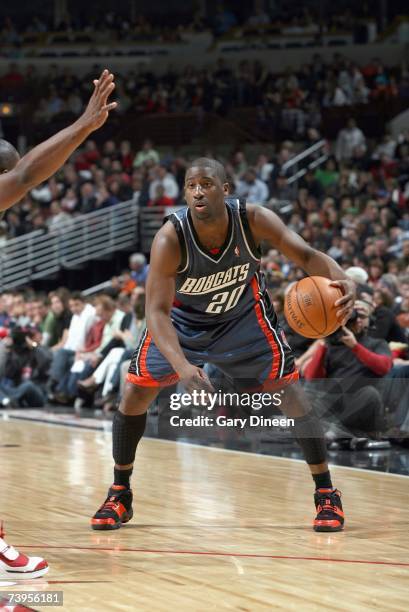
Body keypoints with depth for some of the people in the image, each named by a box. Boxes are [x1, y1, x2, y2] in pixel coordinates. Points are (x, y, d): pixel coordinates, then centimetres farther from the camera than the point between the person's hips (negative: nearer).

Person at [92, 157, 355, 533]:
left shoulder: (253, 219, -29)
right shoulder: (170, 238, -34)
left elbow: (307, 256, -23)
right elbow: (157, 312, -36)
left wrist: (341, 279, -46)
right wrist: (182, 366, -52)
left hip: (244, 315, 1)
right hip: (183, 317, 0)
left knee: (289, 391, -9)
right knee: (136, 392, -8)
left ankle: (327, 495, 4)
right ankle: (119, 495, 10)